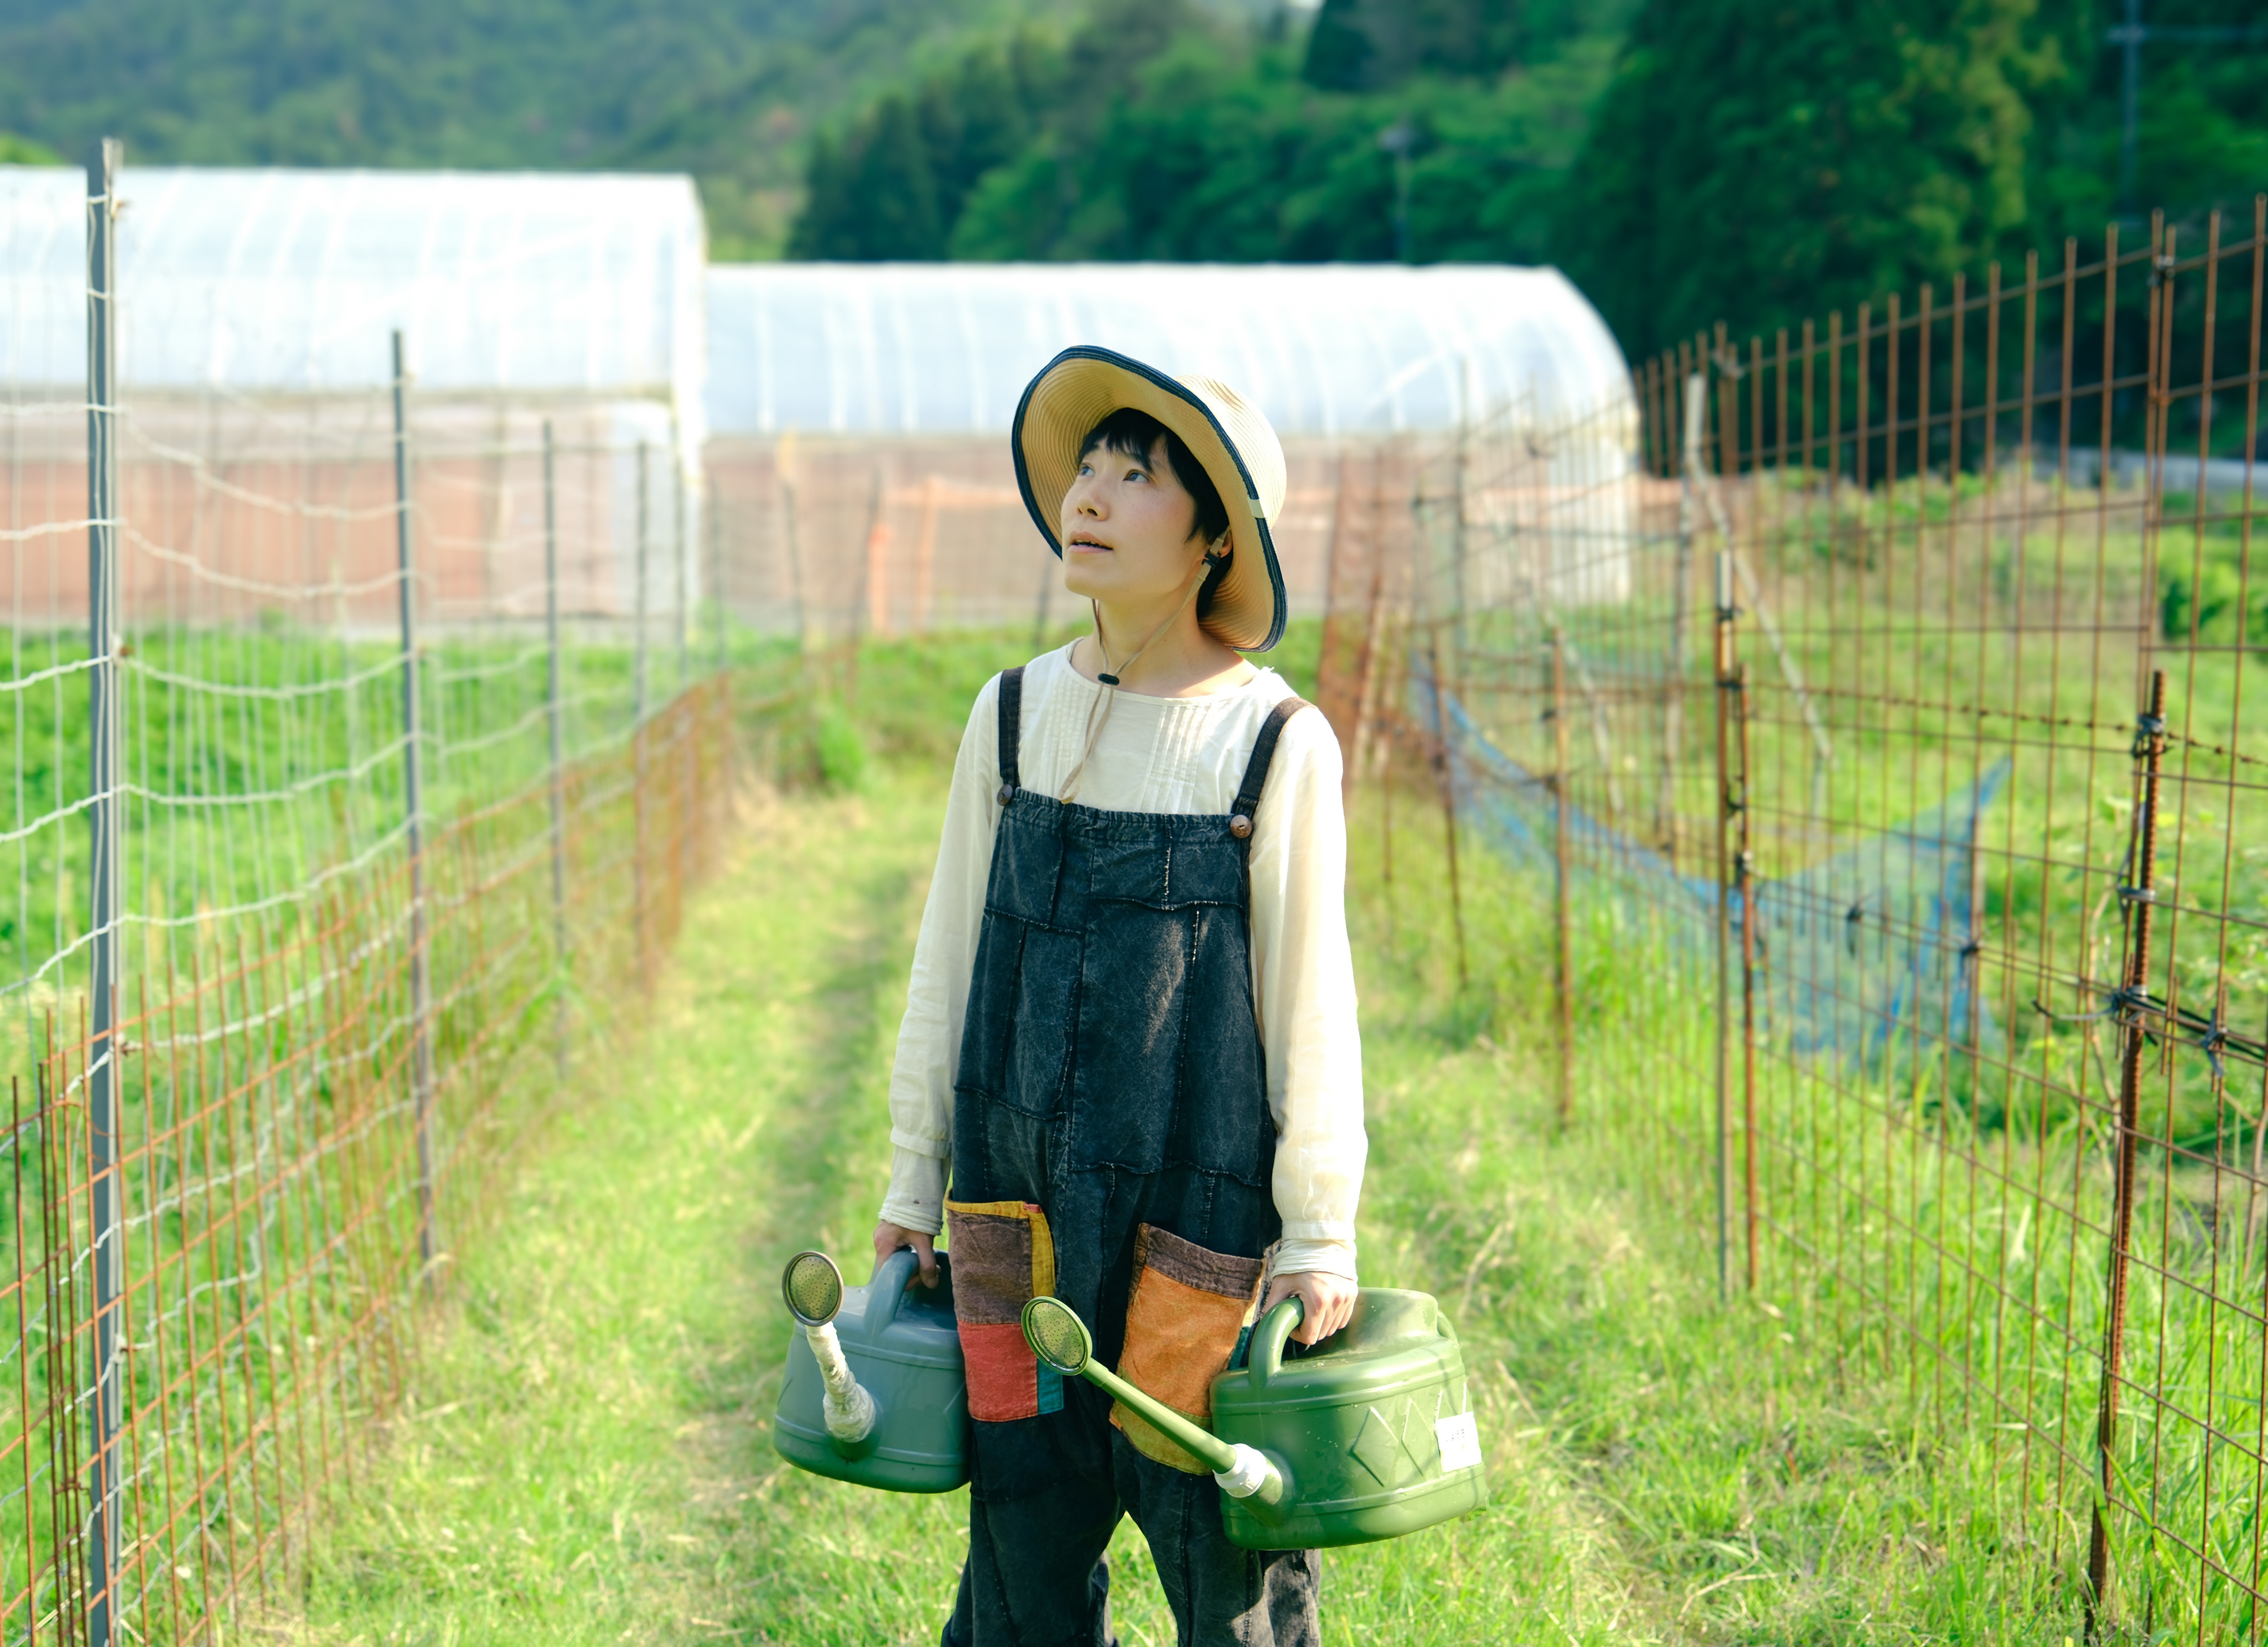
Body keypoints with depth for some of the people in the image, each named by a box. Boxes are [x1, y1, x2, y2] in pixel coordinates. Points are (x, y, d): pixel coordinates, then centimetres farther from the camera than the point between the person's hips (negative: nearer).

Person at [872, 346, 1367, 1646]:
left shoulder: (1276, 744, -6)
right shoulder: (1015, 716, 5)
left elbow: (1309, 999, -3)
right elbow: (951, 961, 12)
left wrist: (1321, 1234, -3)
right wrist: (916, 1182, 14)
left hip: (1202, 1212, -3)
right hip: (1020, 1207, 4)